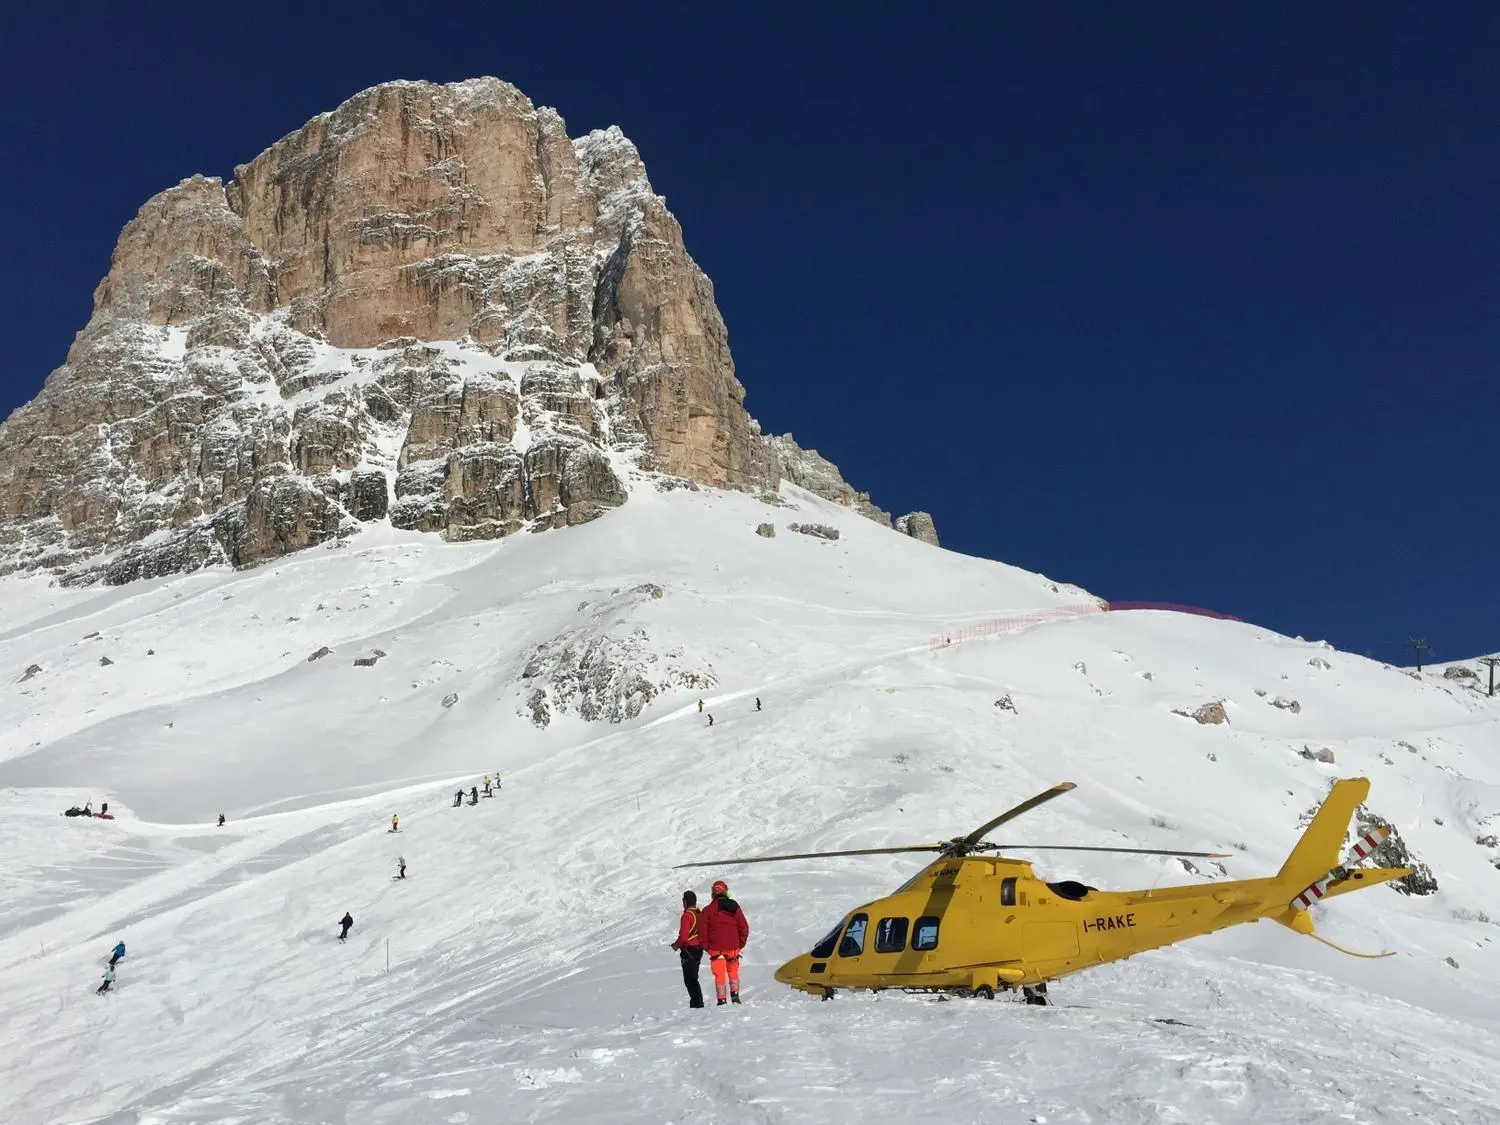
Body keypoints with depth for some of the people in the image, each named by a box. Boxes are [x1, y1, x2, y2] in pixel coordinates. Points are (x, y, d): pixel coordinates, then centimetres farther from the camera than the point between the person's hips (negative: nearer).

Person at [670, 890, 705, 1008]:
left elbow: (683, 936, -19)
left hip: (689, 950, -8)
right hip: (699, 949, 8)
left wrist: (676, 945, -3)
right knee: (693, 978, 17)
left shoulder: (687, 915, -16)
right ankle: (696, 1003, 18)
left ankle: (697, 1004, -6)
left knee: (689, 979, -3)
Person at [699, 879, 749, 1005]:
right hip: (733, 947, 2)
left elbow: (702, 929, -6)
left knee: (719, 974, 4)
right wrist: (740, 944, 15)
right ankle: (735, 996, 15)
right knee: (733, 972, 19)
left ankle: (722, 1000, 2)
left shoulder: (708, 910, -5)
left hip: (716, 948, -2)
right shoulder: (735, 908, 1)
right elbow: (744, 928, 4)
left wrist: (706, 946, 4)